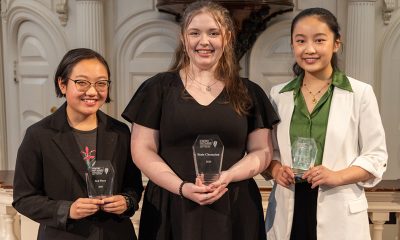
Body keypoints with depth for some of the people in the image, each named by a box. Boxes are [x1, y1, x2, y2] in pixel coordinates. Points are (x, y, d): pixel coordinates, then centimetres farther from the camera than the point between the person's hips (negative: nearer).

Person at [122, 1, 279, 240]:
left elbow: (262, 151, 4)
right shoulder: (158, 88, 2)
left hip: (234, 209, 1)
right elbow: (143, 150, -1)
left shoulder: (249, 93, 6)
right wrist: (182, 187, -14)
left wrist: (227, 177, -13)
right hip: (171, 208, -1)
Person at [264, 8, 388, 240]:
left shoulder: (360, 93, -4)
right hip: (288, 211, 3)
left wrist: (337, 176, -18)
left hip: (339, 213, -2)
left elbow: (376, 156, -2)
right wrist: (275, 168, -9)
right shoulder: (279, 94, 5)